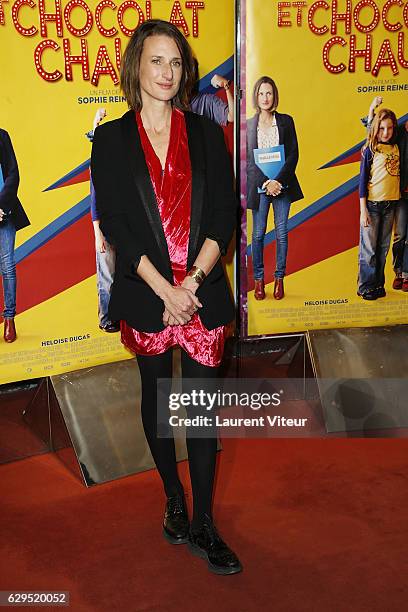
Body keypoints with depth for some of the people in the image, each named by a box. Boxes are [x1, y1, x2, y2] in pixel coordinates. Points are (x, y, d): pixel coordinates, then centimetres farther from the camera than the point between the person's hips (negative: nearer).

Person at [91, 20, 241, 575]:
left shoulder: (207, 134, 6)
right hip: (144, 294, 0)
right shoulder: (111, 139, 2)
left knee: (202, 404, 2)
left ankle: (204, 525, 16)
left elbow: (224, 214, 0)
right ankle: (174, 500, 33)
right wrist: (164, 289, -13)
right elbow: (113, 222, -5)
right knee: (156, 397, 13)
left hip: (203, 294, 0)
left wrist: (194, 280, -12)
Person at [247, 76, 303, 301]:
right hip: (259, 184, -1)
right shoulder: (249, 124, 5)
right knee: (258, 233, 0)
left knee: (282, 233, 1)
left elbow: (293, 154, 2)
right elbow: (248, 159, 2)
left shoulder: (286, 121, 7)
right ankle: (258, 279, 9)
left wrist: (278, 180, -11)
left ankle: (279, 278, 11)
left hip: (282, 183, 1)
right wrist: (266, 183, -10)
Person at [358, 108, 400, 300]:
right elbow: (363, 180, -5)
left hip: (390, 204, 4)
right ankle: (365, 287, 8)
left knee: (383, 248, 9)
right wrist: (363, 210, -9)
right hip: (372, 204, -4)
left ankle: (378, 284, 18)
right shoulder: (370, 150, -4)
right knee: (368, 248, -1)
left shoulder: (396, 148, 8)